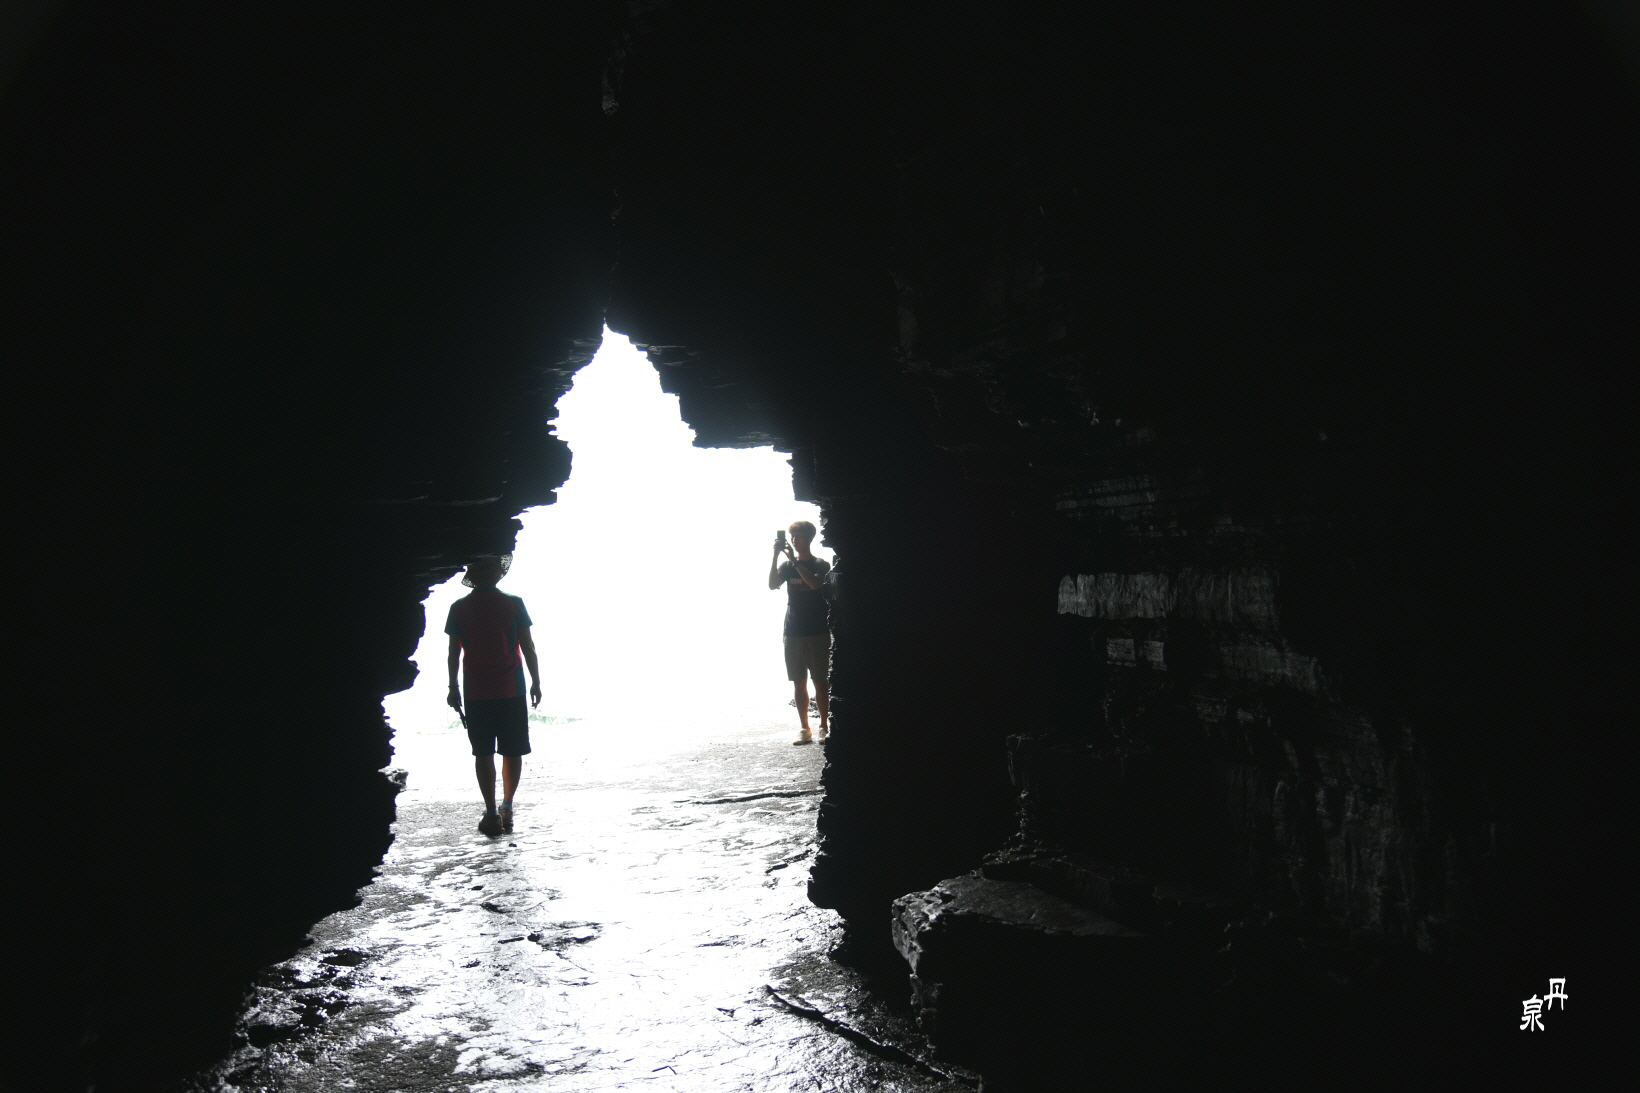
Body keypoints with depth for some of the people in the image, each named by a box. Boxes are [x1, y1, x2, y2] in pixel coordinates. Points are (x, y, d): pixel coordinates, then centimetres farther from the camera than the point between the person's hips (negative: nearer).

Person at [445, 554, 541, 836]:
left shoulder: (459, 608, 0)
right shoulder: (513, 604, -4)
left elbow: (454, 652, 2)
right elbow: (528, 647, -3)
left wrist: (453, 688, 12)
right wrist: (536, 682, 6)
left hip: (476, 692, 1)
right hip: (511, 688, -1)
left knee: (483, 753, 5)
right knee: (512, 751, 10)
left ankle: (491, 813, 3)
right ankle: (507, 808, 13)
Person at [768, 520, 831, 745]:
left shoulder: (821, 565, 1)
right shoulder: (787, 566, 10)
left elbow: (815, 583, -20)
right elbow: (772, 585, -7)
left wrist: (794, 559, -20)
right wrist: (776, 555, -16)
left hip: (817, 633, -3)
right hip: (793, 632, 3)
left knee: (820, 682, -2)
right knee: (799, 683, 4)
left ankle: (824, 727, 7)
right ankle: (804, 728, 11)